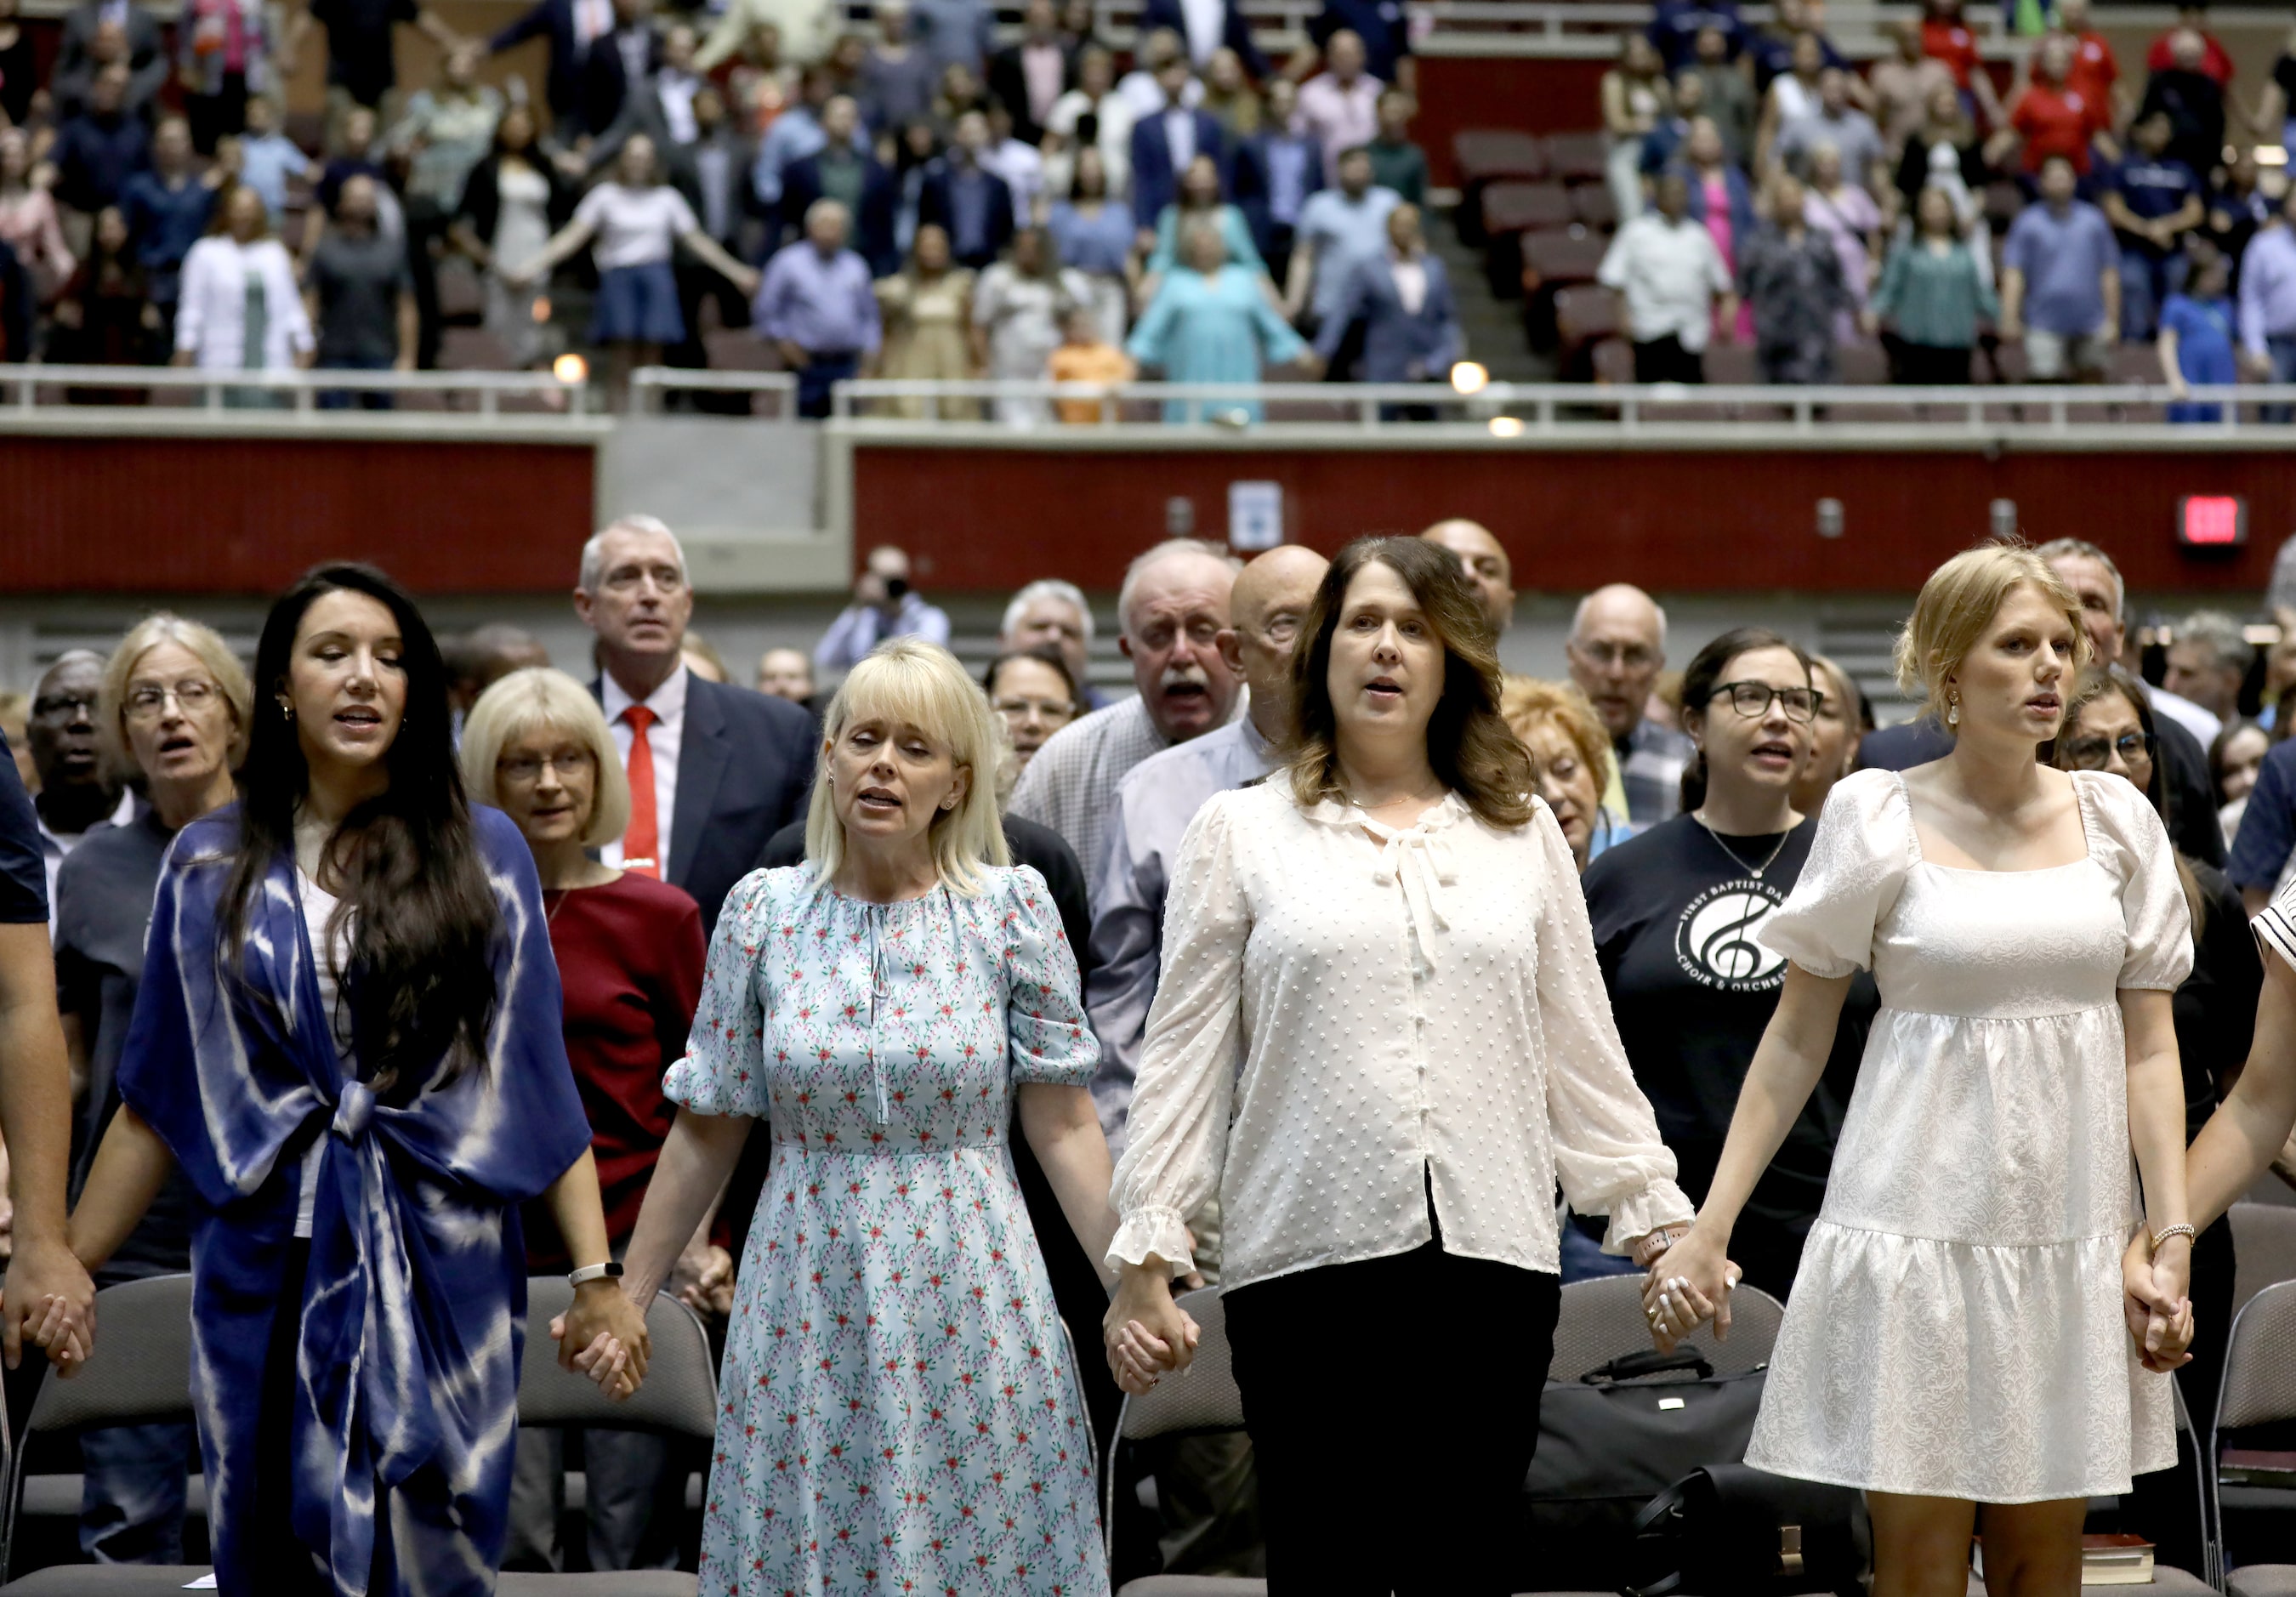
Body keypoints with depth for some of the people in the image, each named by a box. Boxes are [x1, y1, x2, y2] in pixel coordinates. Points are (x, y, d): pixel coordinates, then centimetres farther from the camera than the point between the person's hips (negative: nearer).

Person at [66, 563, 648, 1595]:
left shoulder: (481, 853, 2)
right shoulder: (211, 866, 4)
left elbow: (538, 1082, 0)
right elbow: (158, 1097, 7)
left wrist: (596, 1277, -5)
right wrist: (62, 1270, 3)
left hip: (443, 1265, -1)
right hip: (267, 1268, 1)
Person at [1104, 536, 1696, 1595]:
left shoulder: (1522, 833, 13)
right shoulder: (1242, 832, 7)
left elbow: (1581, 1049, 16)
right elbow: (1183, 1058, 4)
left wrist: (1656, 1219, 11)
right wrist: (1145, 1257, -1)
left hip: (1492, 1266, 2)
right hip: (1307, 1258, -2)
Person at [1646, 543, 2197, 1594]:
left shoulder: (2115, 818, 6)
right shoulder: (1878, 817, -2)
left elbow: (2150, 1044, 6)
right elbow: (1797, 1038, 1)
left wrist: (2174, 1238, -2)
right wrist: (1710, 1228, -3)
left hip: (2073, 1229, 3)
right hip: (1924, 1219, -3)